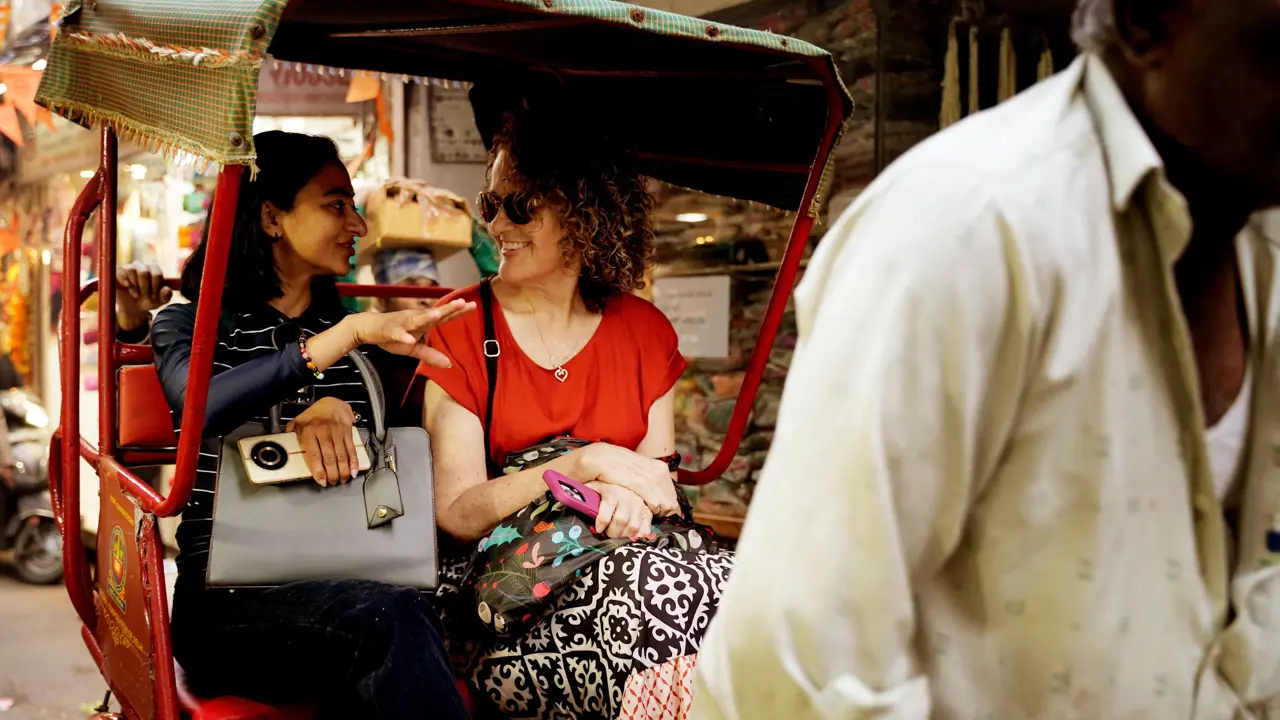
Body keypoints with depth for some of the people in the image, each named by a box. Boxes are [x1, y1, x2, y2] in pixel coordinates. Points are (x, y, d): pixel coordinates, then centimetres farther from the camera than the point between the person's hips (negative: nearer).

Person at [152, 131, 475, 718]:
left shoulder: (367, 337, 20)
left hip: (349, 582, 3)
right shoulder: (188, 324, 8)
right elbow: (202, 406, -17)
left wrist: (337, 409, -14)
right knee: (394, 620, -35)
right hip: (228, 594, -3)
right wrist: (350, 332, -25)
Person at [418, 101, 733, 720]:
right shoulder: (459, 326, 1)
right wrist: (588, 463, -18)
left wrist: (631, 497, -18)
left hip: (620, 549, 3)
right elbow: (457, 512, -7)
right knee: (652, 584, -33)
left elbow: (660, 473, 6)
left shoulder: (644, 331, 10)